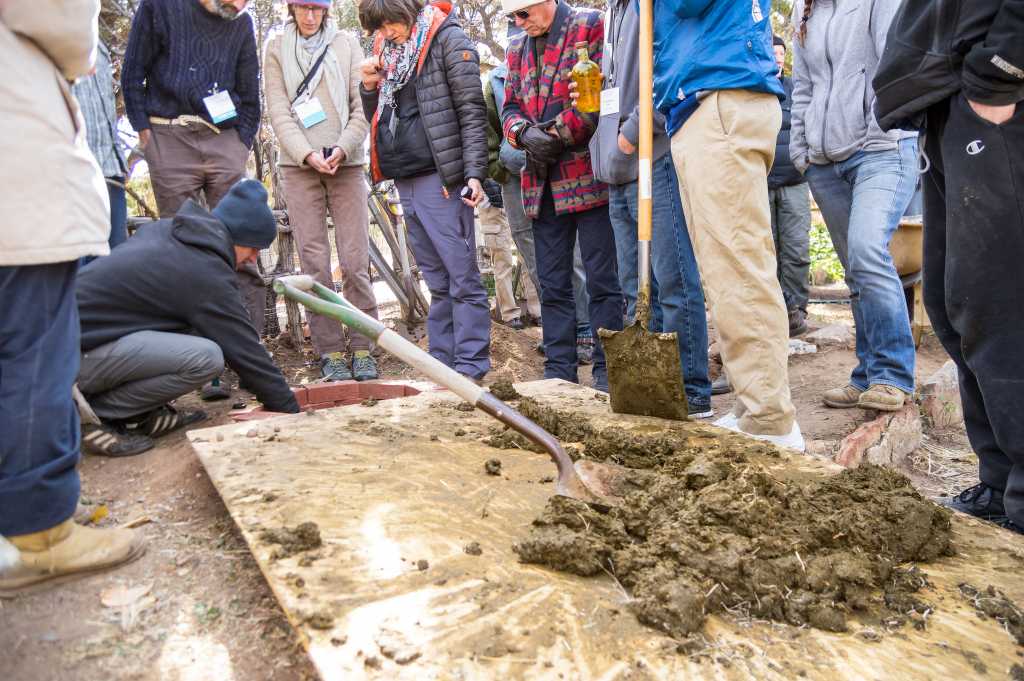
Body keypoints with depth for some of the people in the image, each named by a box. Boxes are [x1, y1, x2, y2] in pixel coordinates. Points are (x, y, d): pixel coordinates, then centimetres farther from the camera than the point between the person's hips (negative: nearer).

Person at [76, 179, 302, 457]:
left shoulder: (165, 229, 8)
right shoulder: (207, 276, -17)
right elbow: (245, 350, -12)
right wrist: (290, 409, -2)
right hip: (77, 353, -9)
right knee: (207, 357, -24)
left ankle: (139, 412, 8)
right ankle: (102, 412, -8)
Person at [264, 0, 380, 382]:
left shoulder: (347, 44, 10)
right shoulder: (277, 49, 10)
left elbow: (362, 106, 4)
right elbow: (278, 112, 2)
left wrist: (342, 149, -11)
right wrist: (307, 154, -12)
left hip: (346, 163, 0)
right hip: (299, 165, 0)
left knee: (356, 260, -5)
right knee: (314, 261, -3)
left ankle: (362, 347, 2)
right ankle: (330, 351, 3)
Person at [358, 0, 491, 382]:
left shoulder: (447, 39, -1)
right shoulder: (386, 50, 19)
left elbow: (472, 111, -8)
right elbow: (377, 118, 25)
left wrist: (474, 172, -16)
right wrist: (369, 87, 5)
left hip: (440, 177, -7)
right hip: (404, 179, 7)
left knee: (462, 277, -4)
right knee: (437, 282, 10)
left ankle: (471, 368, 0)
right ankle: (441, 364, 15)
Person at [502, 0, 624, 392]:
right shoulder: (517, 49, 19)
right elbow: (510, 108, 15)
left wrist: (558, 134, -9)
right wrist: (526, 133, -7)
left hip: (588, 175, -6)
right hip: (542, 183, 7)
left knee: (602, 279, -3)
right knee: (552, 284, 8)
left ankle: (608, 371, 4)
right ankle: (559, 371, 16)